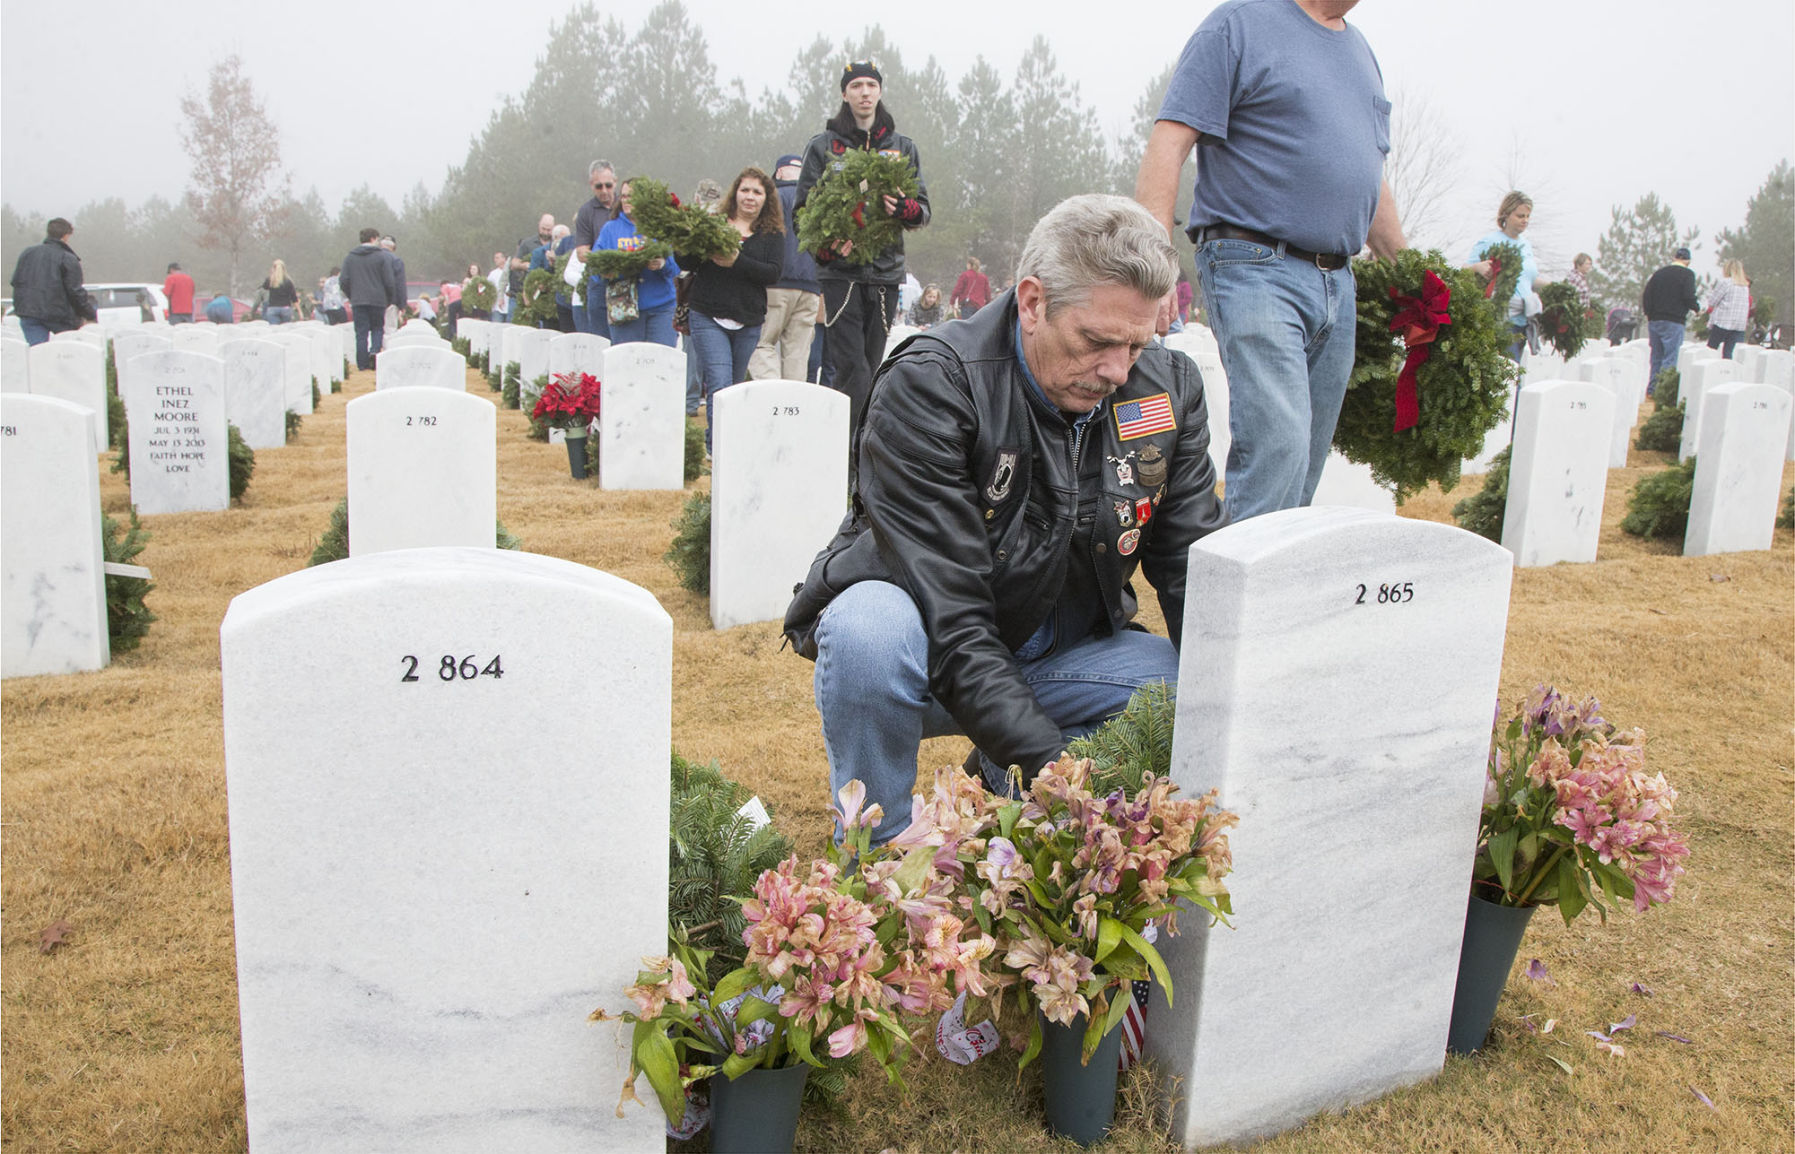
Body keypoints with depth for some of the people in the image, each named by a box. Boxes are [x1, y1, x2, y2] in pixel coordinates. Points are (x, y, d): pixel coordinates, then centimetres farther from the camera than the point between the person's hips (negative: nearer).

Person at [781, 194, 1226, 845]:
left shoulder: (1170, 390, -8)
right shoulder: (928, 386, -26)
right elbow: (948, 621, -32)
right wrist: (1054, 767, -40)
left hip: (1057, 657, 5)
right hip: (930, 664, -5)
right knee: (869, 629, -37)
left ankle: (1001, 785, 6)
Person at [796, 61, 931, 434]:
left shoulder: (903, 147, 15)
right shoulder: (822, 146, 8)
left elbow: (923, 210, 11)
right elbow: (803, 208, 4)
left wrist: (900, 206, -13)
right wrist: (827, 246, -15)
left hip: (886, 270, 3)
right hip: (840, 271, -3)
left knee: (869, 369, 4)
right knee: (855, 373, -14)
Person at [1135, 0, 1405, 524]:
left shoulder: (1361, 52, 22)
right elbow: (1167, 145, -11)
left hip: (1337, 283, 8)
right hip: (1255, 269, -8)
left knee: (1304, 467, 7)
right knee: (1277, 448, -20)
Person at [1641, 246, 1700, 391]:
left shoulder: (1659, 273, 10)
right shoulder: (1687, 274, -5)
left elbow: (1646, 295, 6)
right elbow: (1688, 297, -13)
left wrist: (1649, 315, 13)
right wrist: (1697, 307, 6)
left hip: (1654, 320, 5)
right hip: (1673, 322, -5)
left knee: (1656, 356, 14)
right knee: (1670, 359, -3)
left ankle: (1652, 389, 15)